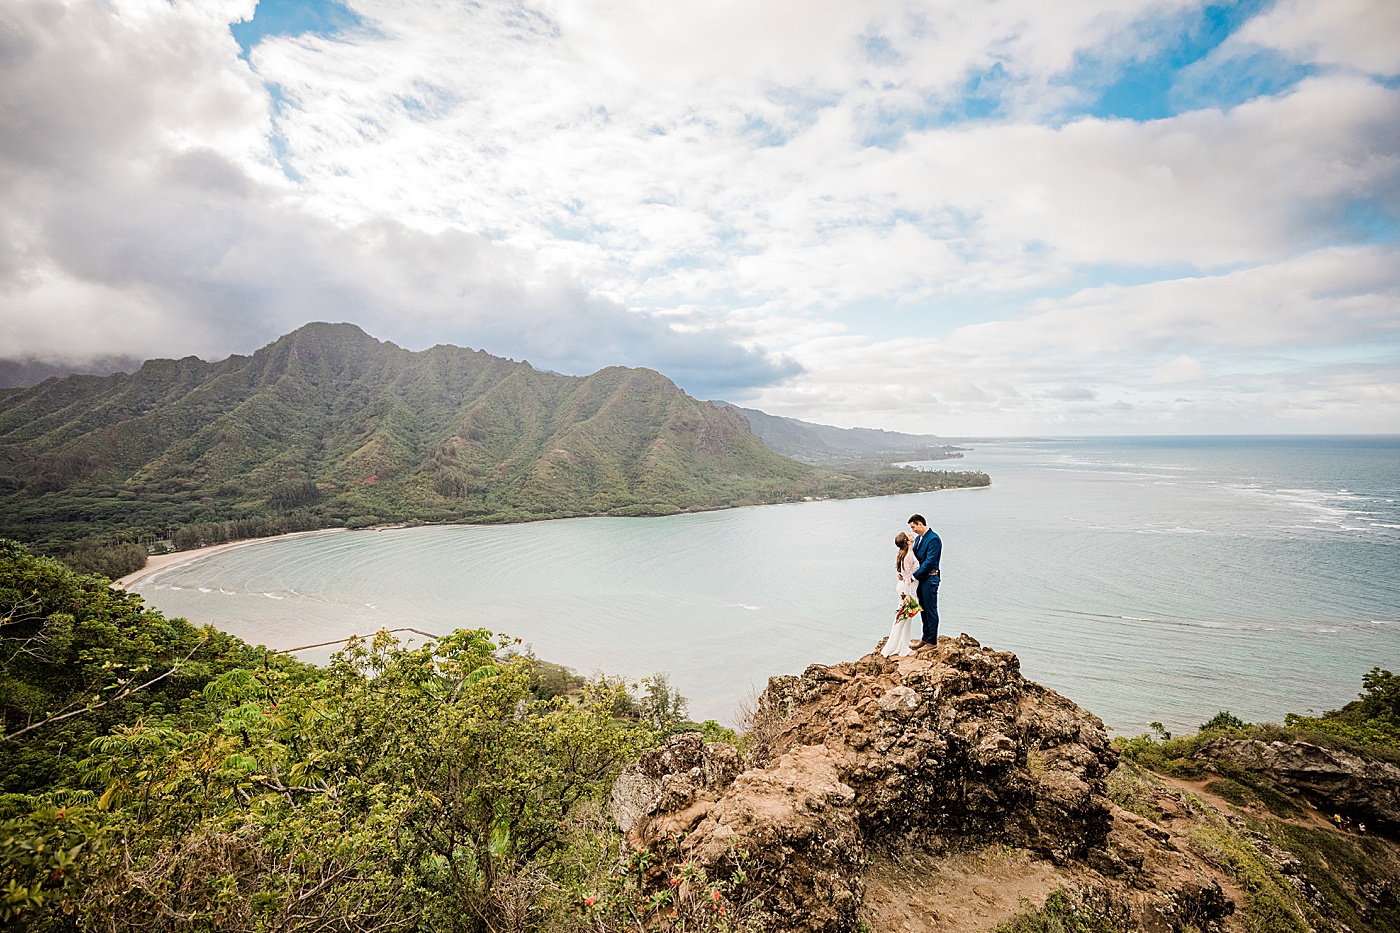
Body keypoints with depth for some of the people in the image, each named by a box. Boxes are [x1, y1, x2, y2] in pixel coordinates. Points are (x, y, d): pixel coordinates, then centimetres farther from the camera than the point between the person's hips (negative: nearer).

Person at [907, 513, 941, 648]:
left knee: (931, 610, 1)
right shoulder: (918, 538, 11)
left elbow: (929, 561, -21)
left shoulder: (933, 539, -17)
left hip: (929, 579, -9)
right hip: (919, 578, 9)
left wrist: (914, 576, -20)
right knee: (923, 609, 17)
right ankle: (925, 637, 29)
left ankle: (932, 641, 11)